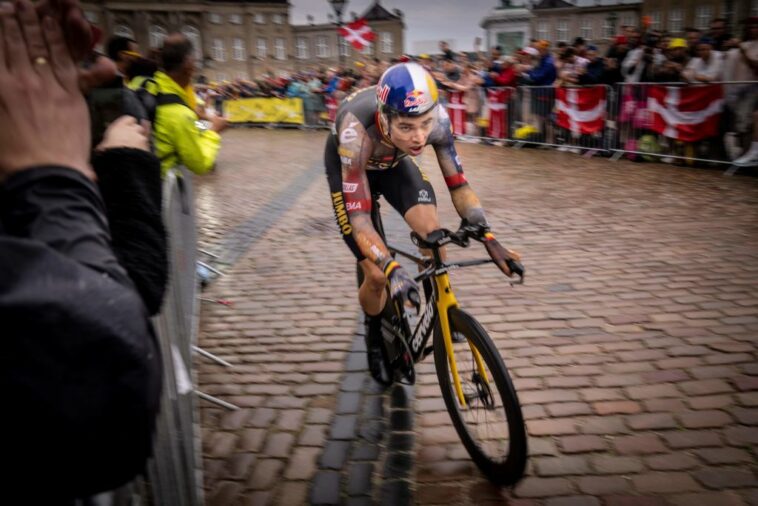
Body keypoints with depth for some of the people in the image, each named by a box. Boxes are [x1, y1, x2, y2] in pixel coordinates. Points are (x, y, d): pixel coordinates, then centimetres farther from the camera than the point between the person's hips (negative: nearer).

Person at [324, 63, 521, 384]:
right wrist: (393, 270, -58)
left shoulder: (435, 119, -32)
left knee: (432, 229, -25)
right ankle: (374, 338, 21)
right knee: (377, 276, -11)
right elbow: (359, 219, -43)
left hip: (393, 162, 3)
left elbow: (458, 185, -23)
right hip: (348, 166, -3)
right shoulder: (357, 132, -43)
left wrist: (489, 238, -37)